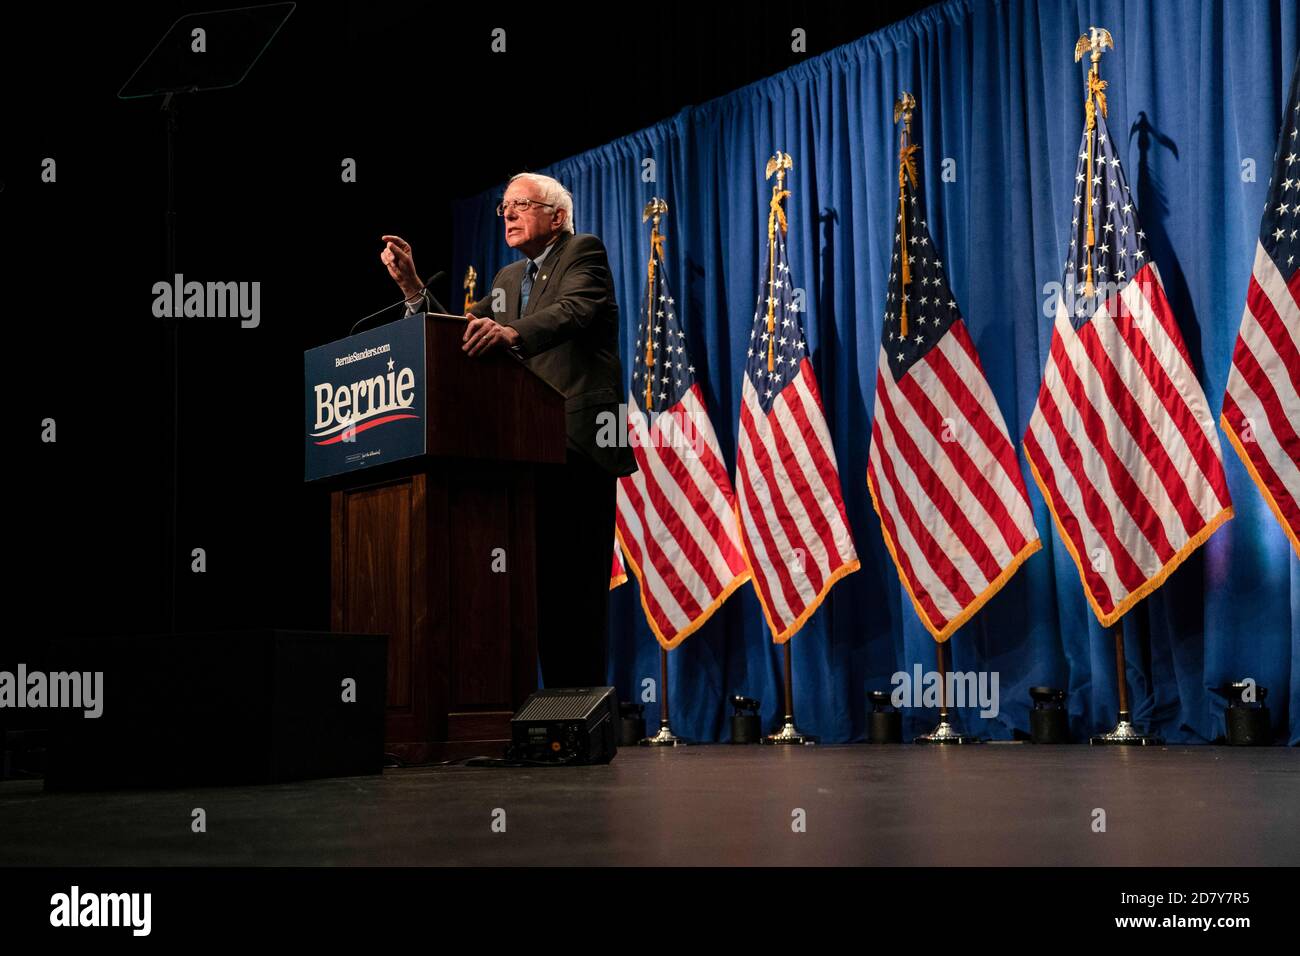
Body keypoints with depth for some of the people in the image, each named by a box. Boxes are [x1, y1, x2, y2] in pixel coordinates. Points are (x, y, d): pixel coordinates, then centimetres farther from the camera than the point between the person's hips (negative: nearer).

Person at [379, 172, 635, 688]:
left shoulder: (583, 252, 2)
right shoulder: (508, 278, 24)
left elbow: (574, 312, -19)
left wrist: (510, 333, -38)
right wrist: (412, 287, 5)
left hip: (577, 444, -7)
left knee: (576, 582, -11)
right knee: (541, 580, 7)